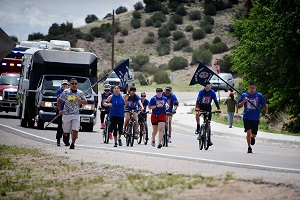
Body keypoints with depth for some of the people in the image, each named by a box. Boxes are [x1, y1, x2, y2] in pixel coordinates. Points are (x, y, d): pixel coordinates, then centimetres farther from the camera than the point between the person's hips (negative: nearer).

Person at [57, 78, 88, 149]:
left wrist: (80, 101, -13)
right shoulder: (66, 92, 2)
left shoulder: (80, 93, 6)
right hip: (66, 114, -1)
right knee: (66, 131, 3)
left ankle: (72, 144, 3)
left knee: (75, 130, -13)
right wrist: (59, 110, -4)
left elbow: (85, 102, 7)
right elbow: (59, 101, 7)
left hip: (76, 114, 1)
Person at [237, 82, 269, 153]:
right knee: (249, 132, -18)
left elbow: (265, 105, 12)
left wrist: (266, 113, -3)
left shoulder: (259, 96, 1)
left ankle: (252, 138, 43)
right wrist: (243, 101, -18)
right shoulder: (244, 95, -1)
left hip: (256, 118, 1)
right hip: (247, 117, -1)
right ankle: (249, 147, -3)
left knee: (254, 135, 6)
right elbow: (238, 106, 0)